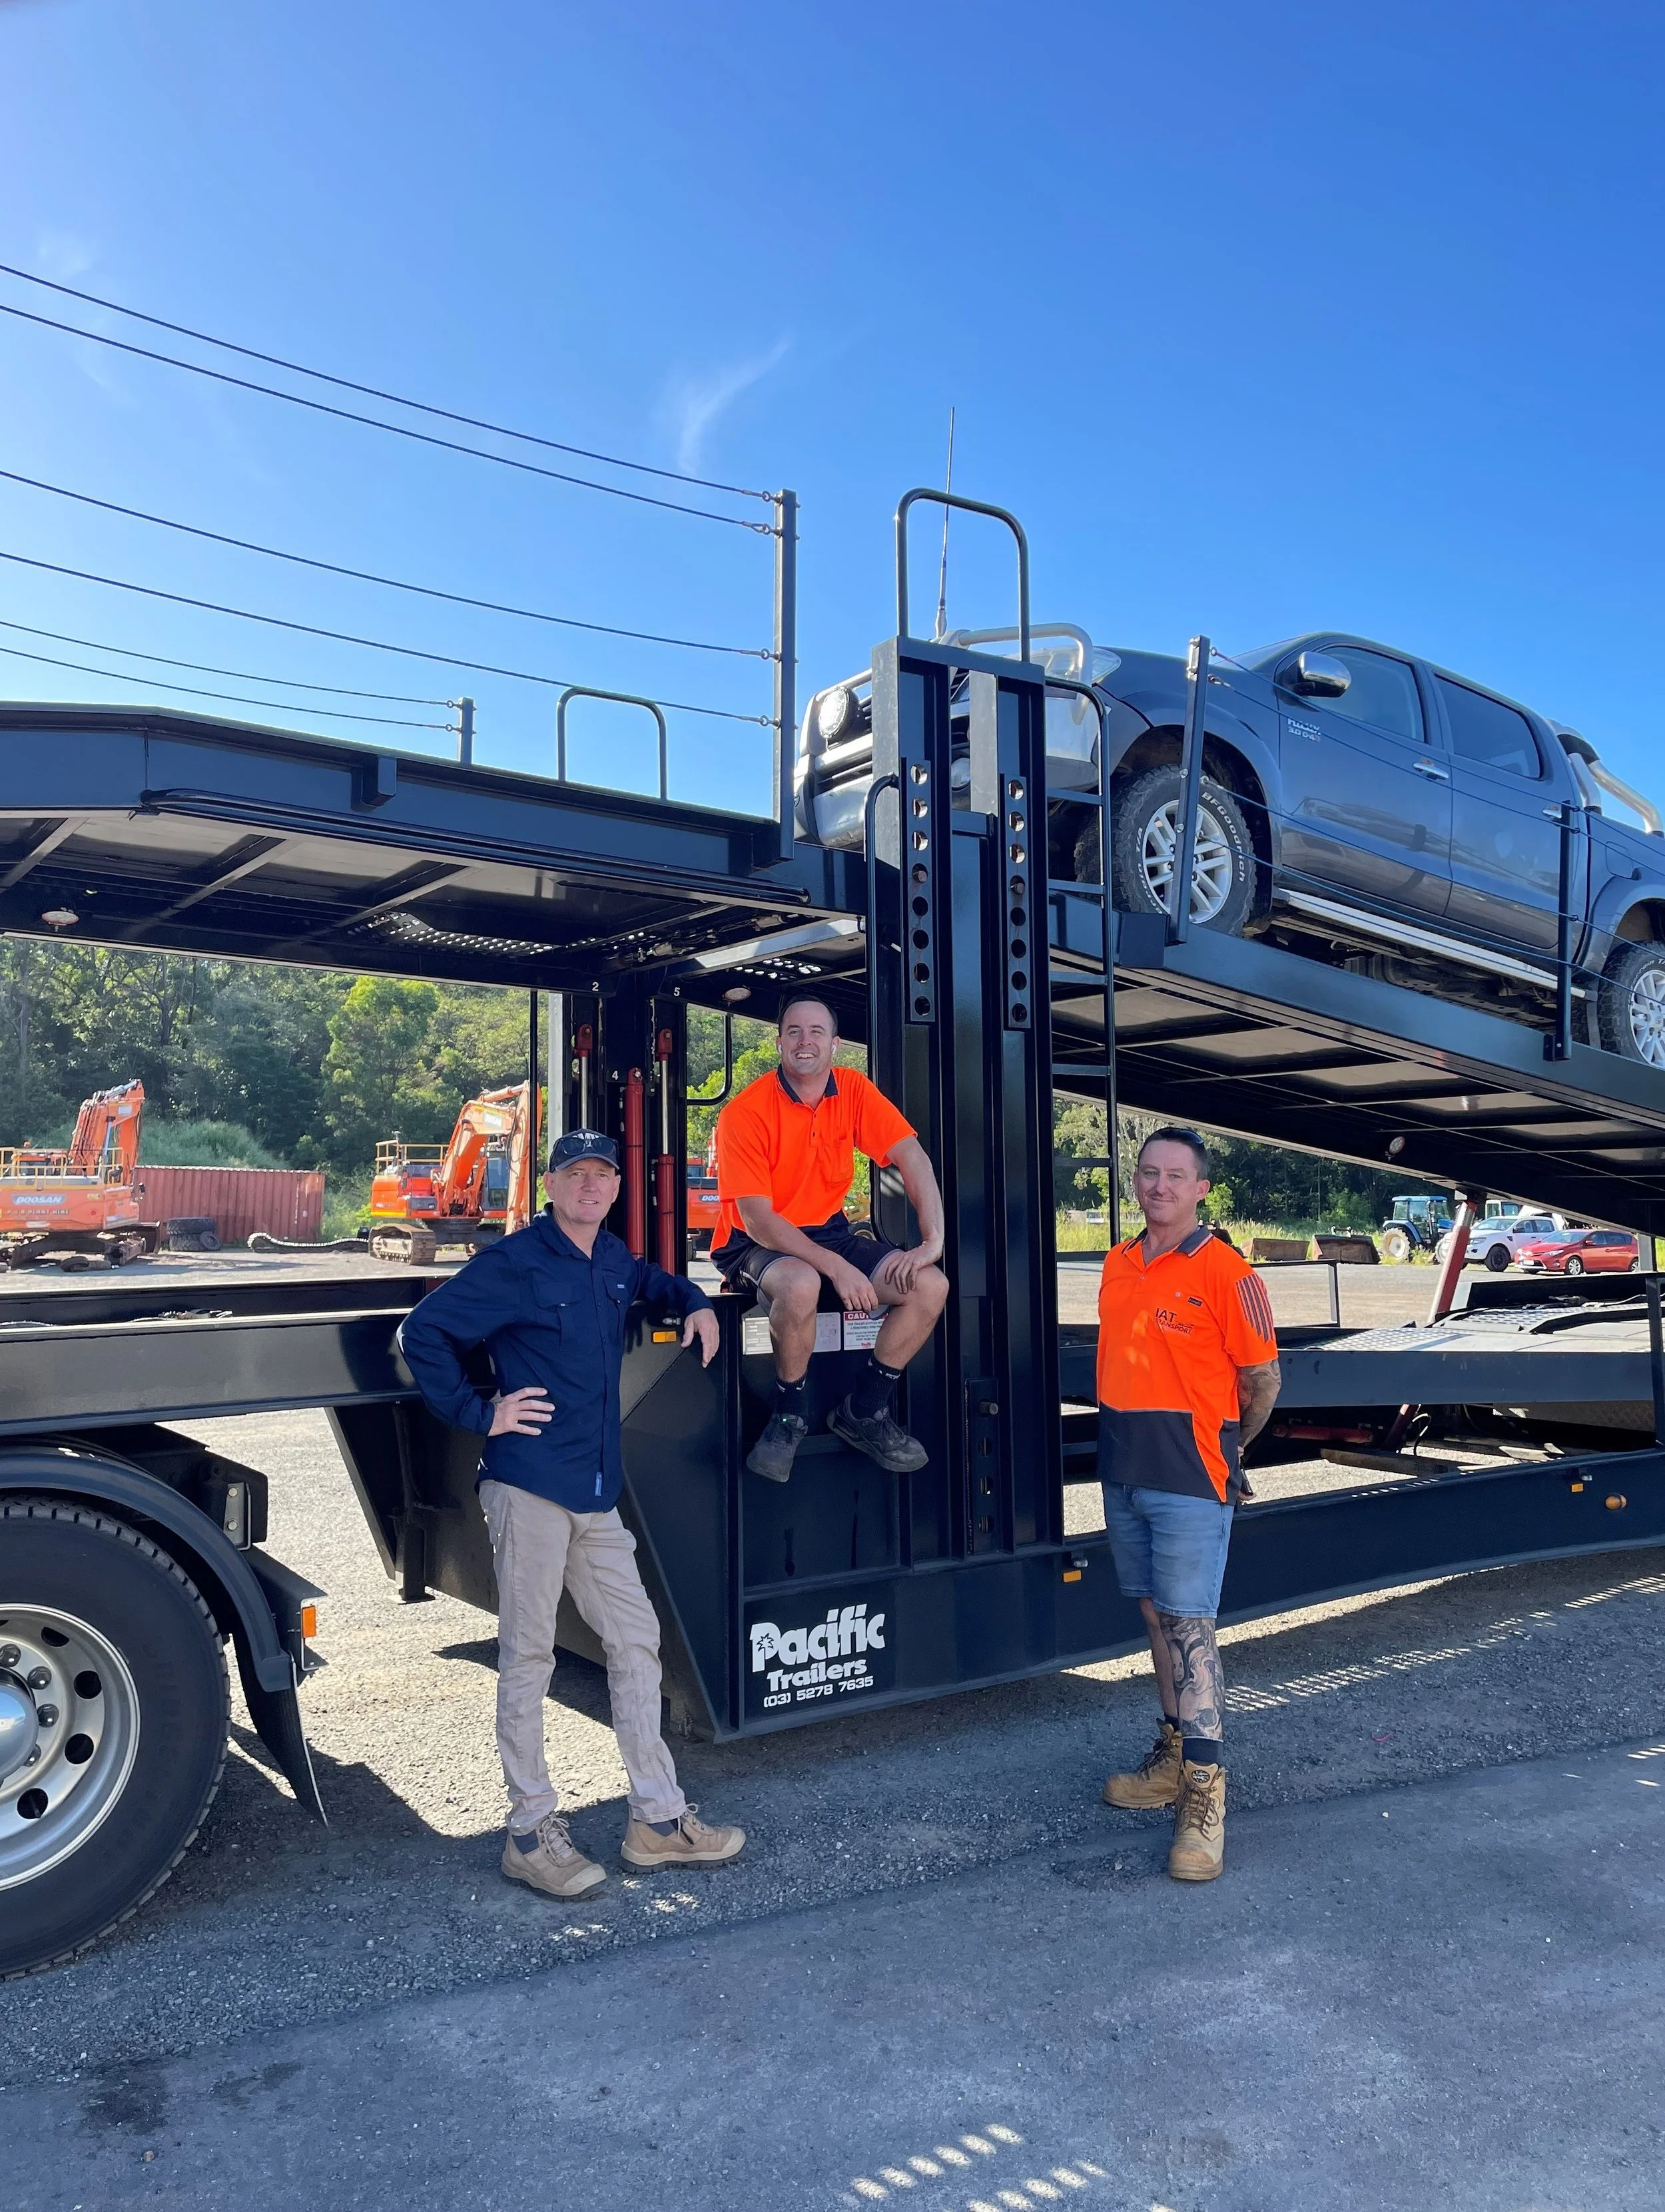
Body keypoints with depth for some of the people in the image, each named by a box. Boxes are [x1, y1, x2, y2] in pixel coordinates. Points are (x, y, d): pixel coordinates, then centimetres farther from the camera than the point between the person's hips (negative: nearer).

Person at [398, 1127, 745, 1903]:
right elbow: (423, 1334, -10)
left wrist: (693, 1303, 19)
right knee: (528, 1657, 2)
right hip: (530, 1489, -7)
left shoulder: (610, 1259, 13)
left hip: (597, 1496, 8)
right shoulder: (514, 1263, -9)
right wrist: (480, 1414, -11)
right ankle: (531, 1832, 14)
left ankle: (657, 1819, 21)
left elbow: (646, 1279, 37)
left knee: (636, 1642, 10)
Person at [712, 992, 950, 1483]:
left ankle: (863, 1411, 6)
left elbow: (911, 1157, -10)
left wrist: (933, 1240, -25)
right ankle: (789, 1416, -12)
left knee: (931, 1286, -13)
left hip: (830, 1230, 6)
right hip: (758, 1243, -5)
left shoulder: (853, 1090, -4)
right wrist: (838, 1267, -30)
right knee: (801, 1285, -39)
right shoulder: (745, 1112, -18)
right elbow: (758, 1220, -22)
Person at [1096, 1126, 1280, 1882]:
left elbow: (1262, 1378, -4)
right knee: (1156, 1615, 15)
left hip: (1189, 1480, -7)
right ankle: (1173, 1756, 28)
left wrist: (1221, 1448, 8)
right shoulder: (1119, 1265, 9)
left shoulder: (1225, 1273, -11)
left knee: (1190, 1626, -6)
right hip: (1122, 1474, 7)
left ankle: (1204, 1792, 0)